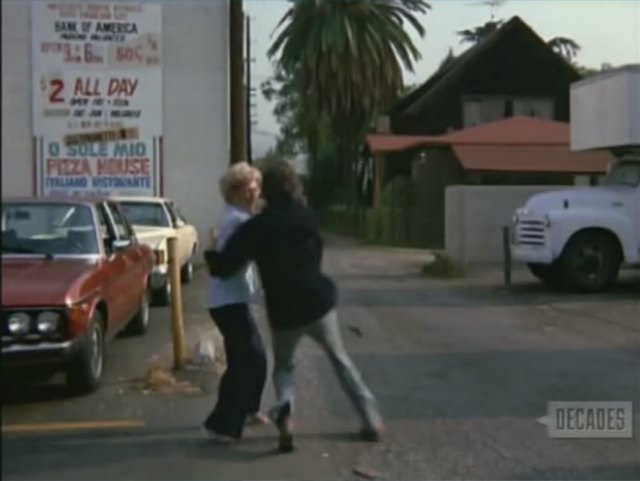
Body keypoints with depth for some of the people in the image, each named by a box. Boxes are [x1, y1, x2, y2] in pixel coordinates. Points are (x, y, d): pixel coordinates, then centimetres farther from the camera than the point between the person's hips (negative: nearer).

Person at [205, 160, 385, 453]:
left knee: (283, 366, 21)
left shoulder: (254, 227, -5)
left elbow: (224, 267, -7)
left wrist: (211, 256, 14)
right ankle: (372, 421, 17)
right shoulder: (306, 216, 1)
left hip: (283, 313, -1)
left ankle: (284, 409, -11)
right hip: (318, 303, 1)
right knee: (340, 360, 20)